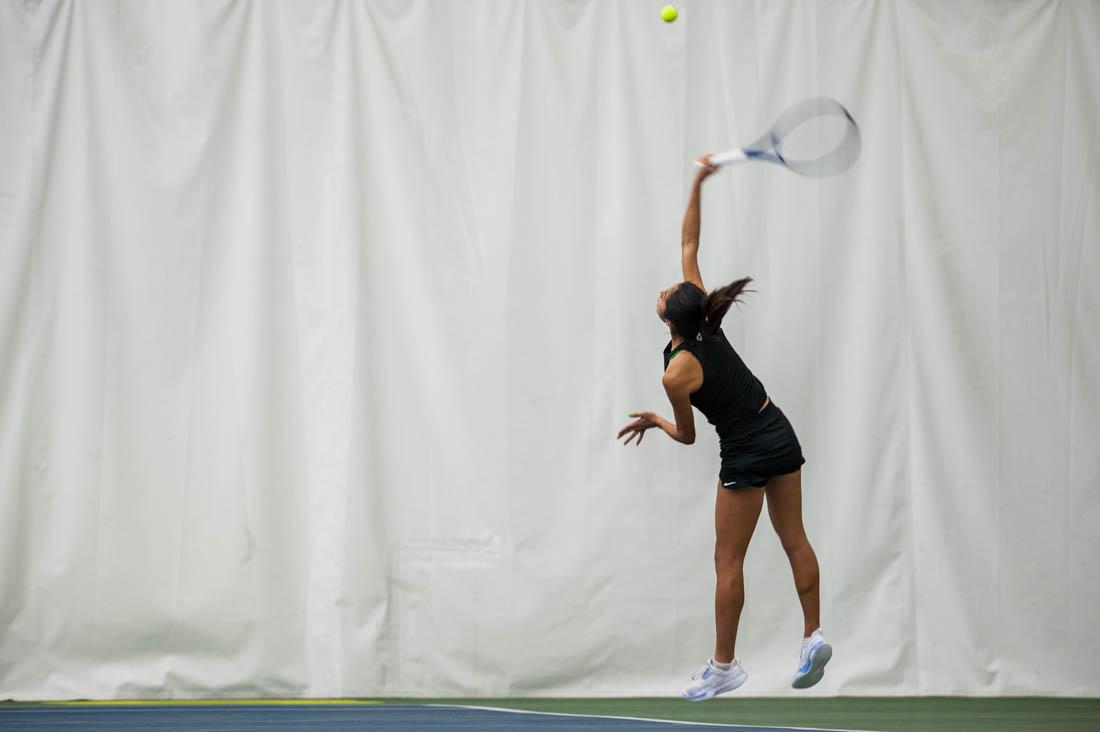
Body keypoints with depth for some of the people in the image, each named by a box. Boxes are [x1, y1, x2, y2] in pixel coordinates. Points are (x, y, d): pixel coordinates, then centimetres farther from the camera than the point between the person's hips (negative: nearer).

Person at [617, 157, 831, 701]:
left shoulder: (676, 375, -20)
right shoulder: (707, 321, -4)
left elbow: (687, 436, -5)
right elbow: (689, 246, 2)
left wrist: (652, 421, 13)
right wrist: (697, 185, 0)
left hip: (746, 455, -7)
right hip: (782, 436, 7)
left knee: (728, 562, 3)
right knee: (795, 540, 12)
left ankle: (723, 665, 8)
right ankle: (813, 636, 10)